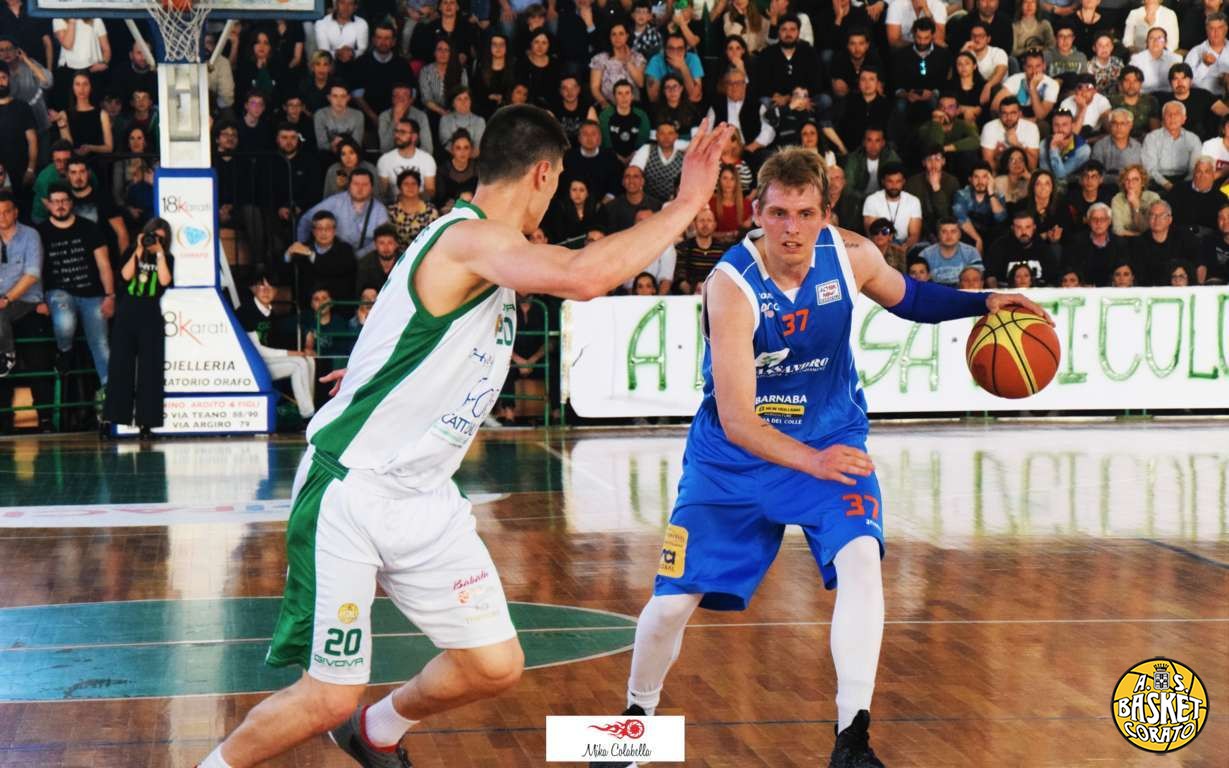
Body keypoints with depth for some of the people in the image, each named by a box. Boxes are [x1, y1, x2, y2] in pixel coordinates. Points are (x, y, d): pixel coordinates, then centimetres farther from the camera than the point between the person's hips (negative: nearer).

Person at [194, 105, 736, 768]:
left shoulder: (494, 251, 10)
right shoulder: (469, 238, -21)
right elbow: (584, 278, -35)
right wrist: (684, 207, -28)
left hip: (423, 500, 9)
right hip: (350, 491, -9)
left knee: (496, 667, 5)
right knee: (329, 698, -7)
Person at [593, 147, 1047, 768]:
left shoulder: (850, 255, -14)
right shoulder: (731, 286, -28)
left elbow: (907, 297, 11)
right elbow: (735, 420, -32)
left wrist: (981, 303, -4)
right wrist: (811, 462, -44)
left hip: (831, 438, 2)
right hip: (734, 454, -2)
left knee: (860, 556, -24)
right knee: (673, 600, -3)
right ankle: (637, 714, 28)